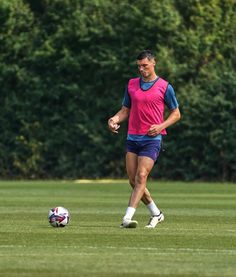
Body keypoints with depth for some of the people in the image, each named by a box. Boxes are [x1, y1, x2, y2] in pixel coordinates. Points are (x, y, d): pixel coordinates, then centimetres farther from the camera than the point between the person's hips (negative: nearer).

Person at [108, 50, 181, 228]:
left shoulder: (164, 87, -2)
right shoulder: (132, 84, 11)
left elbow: (176, 114, 4)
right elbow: (125, 110, 18)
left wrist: (161, 126, -13)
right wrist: (115, 119, -4)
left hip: (152, 139, -5)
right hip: (132, 138, 5)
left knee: (141, 177, -17)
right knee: (133, 181, 5)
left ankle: (127, 218, -23)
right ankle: (156, 213, 22)